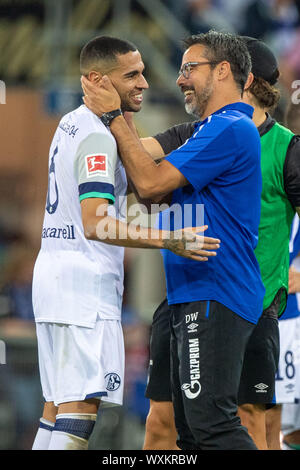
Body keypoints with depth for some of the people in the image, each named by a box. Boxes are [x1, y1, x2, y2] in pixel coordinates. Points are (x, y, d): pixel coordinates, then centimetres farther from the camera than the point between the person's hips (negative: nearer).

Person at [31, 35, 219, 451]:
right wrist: (169, 240, -33)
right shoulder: (97, 136, -15)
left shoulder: (71, 125, 15)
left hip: (53, 272, 10)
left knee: (58, 403, 12)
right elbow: (95, 224, -25)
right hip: (84, 279, -10)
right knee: (81, 403, -13)